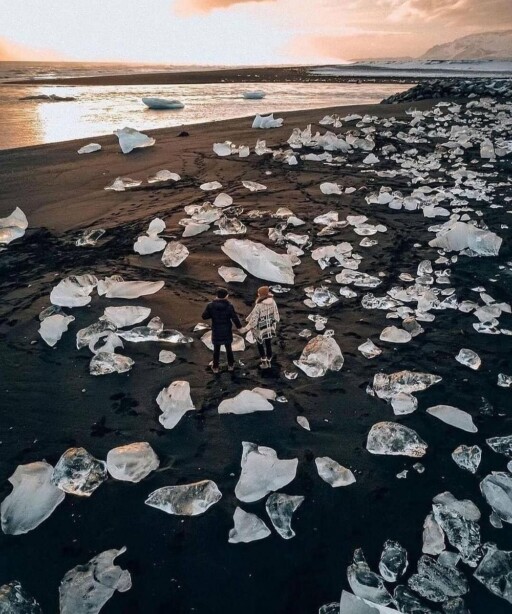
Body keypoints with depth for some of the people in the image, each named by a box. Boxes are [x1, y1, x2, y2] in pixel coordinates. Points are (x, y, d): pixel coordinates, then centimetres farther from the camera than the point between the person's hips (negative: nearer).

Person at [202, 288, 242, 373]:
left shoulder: (211, 305, -11)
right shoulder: (229, 306, -14)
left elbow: (204, 316, -7)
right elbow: (235, 318, -12)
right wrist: (239, 326, 4)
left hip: (216, 331, 0)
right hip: (227, 331, 0)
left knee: (216, 349, 14)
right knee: (228, 348, 18)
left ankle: (215, 367, 23)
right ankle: (230, 365, 31)